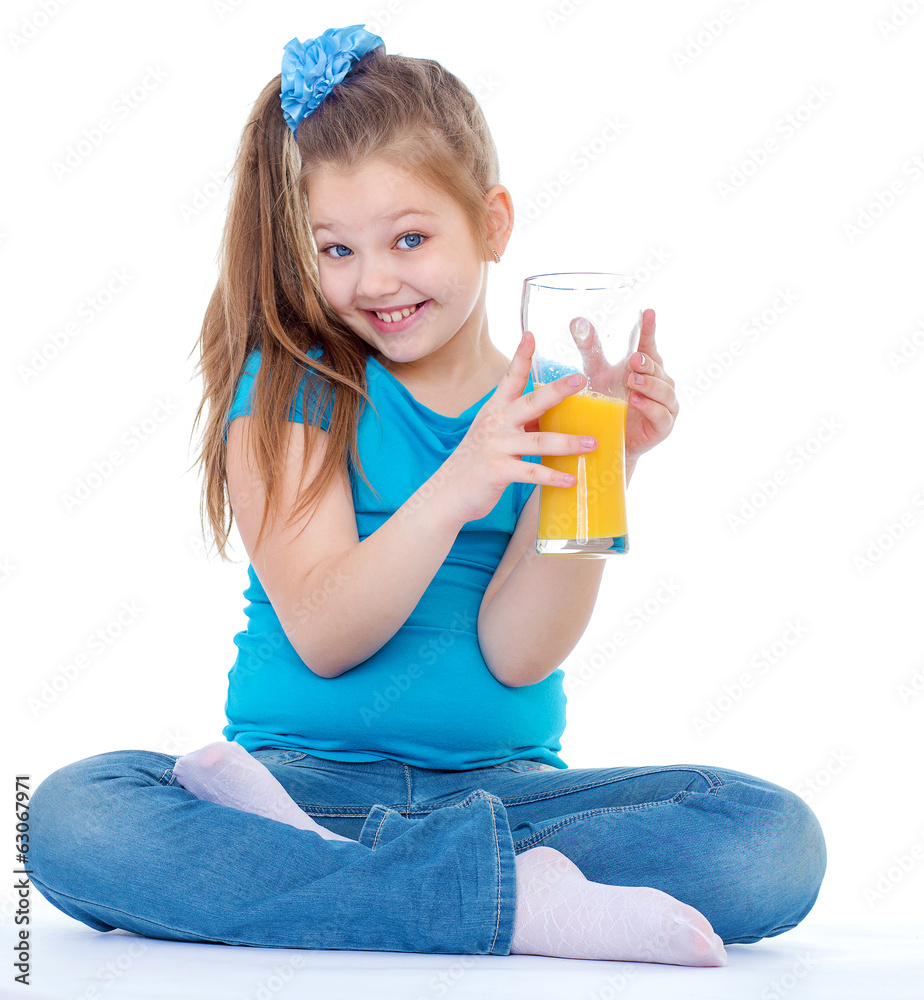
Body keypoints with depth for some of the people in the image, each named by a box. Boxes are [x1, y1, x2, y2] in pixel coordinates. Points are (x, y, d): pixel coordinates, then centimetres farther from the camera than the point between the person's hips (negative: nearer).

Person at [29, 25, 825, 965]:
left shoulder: (544, 407, 6)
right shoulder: (288, 387, 1)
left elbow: (515, 652, -6)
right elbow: (322, 637, -11)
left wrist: (596, 465, -17)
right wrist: (455, 490, -26)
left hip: (503, 786, 2)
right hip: (304, 771, -2)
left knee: (775, 836, -23)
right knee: (69, 816, -30)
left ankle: (294, 862, -23)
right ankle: (522, 903, -30)